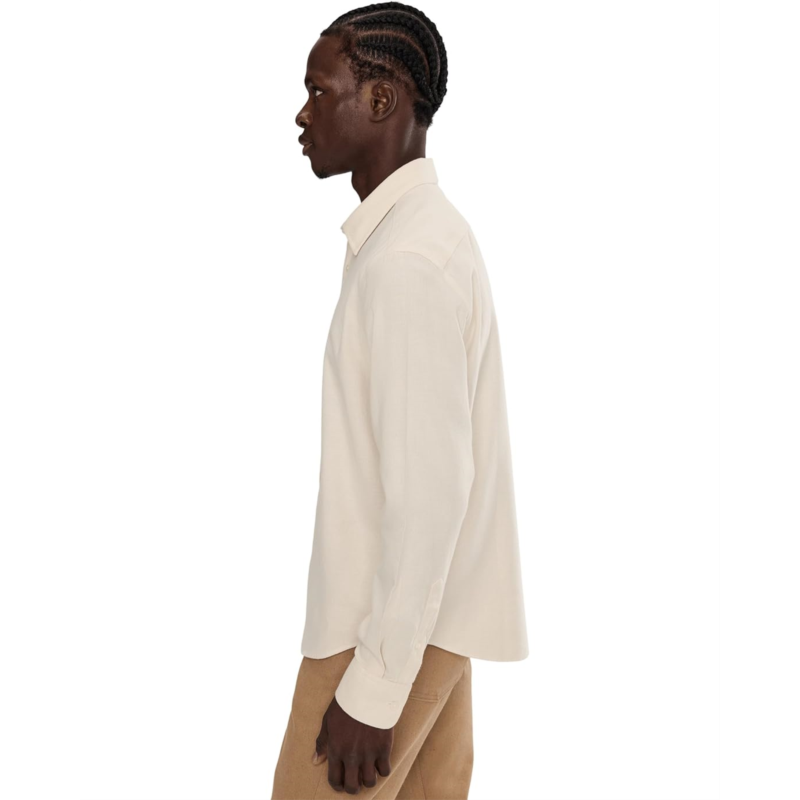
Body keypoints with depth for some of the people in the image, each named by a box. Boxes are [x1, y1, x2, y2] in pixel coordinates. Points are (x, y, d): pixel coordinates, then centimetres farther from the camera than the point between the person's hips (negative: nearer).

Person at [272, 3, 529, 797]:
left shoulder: (408, 260, -22)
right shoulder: (428, 234, 10)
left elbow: (431, 483, -25)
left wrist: (372, 689, -21)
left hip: (391, 628, -9)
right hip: (424, 614, 9)